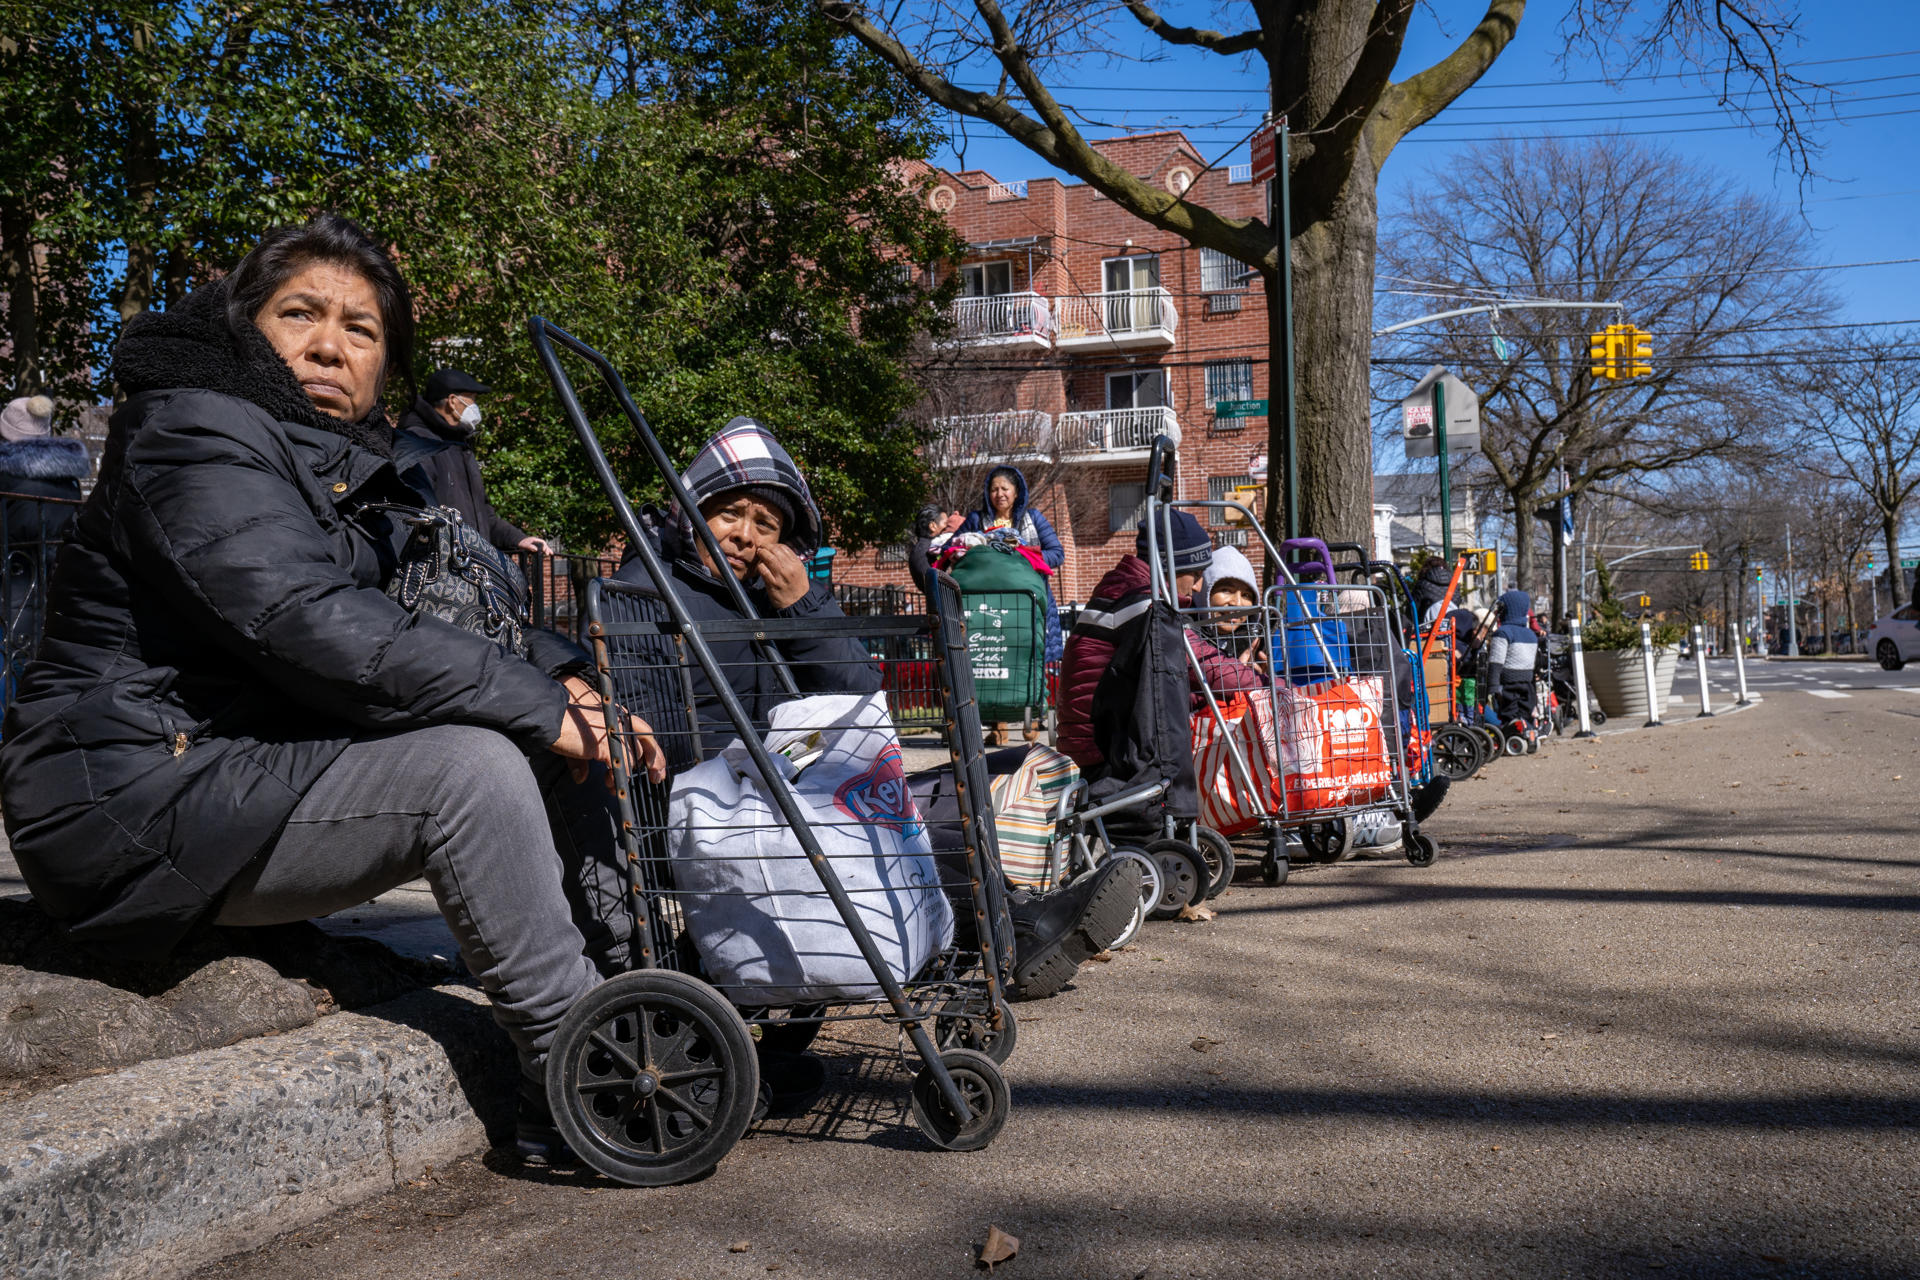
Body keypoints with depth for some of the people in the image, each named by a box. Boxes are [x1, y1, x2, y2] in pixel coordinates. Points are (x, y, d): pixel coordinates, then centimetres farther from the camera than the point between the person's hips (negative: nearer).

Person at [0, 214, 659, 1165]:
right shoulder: (193, 432, -14)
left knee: (558, 747, -1)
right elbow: (308, 626, -28)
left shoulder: (356, 469, 14)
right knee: (471, 764, -27)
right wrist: (538, 708, -25)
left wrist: (566, 684, -9)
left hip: (258, 765, 9)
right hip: (134, 801, -9)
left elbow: (458, 610, 12)